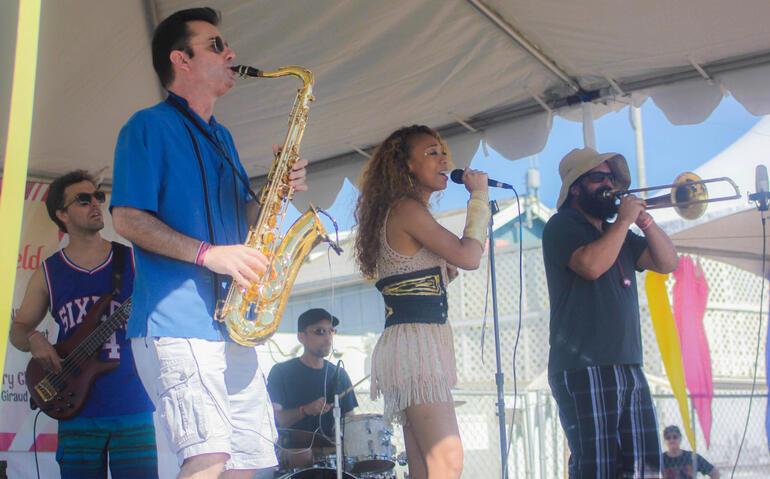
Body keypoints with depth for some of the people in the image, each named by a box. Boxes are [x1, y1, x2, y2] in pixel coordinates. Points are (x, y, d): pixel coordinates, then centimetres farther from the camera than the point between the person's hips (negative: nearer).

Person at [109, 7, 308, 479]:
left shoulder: (222, 138, 23)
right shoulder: (149, 126, -1)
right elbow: (128, 217, -10)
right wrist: (207, 253, -20)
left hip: (231, 325, 8)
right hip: (176, 320, -8)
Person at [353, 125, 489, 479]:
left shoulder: (404, 212, 22)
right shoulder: (406, 208, -8)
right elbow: (468, 256, -16)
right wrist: (479, 195, -5)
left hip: (422, 343, 11)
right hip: (415, 340, -11)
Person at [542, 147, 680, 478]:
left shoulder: (617, 234, 23)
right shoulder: (563, 225, -2)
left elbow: (668, 263, 16)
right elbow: (592, 265, -21)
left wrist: (645, 221, 2)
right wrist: (624, 220, -11)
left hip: (629, 368, 8)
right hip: (584, 371, -8)